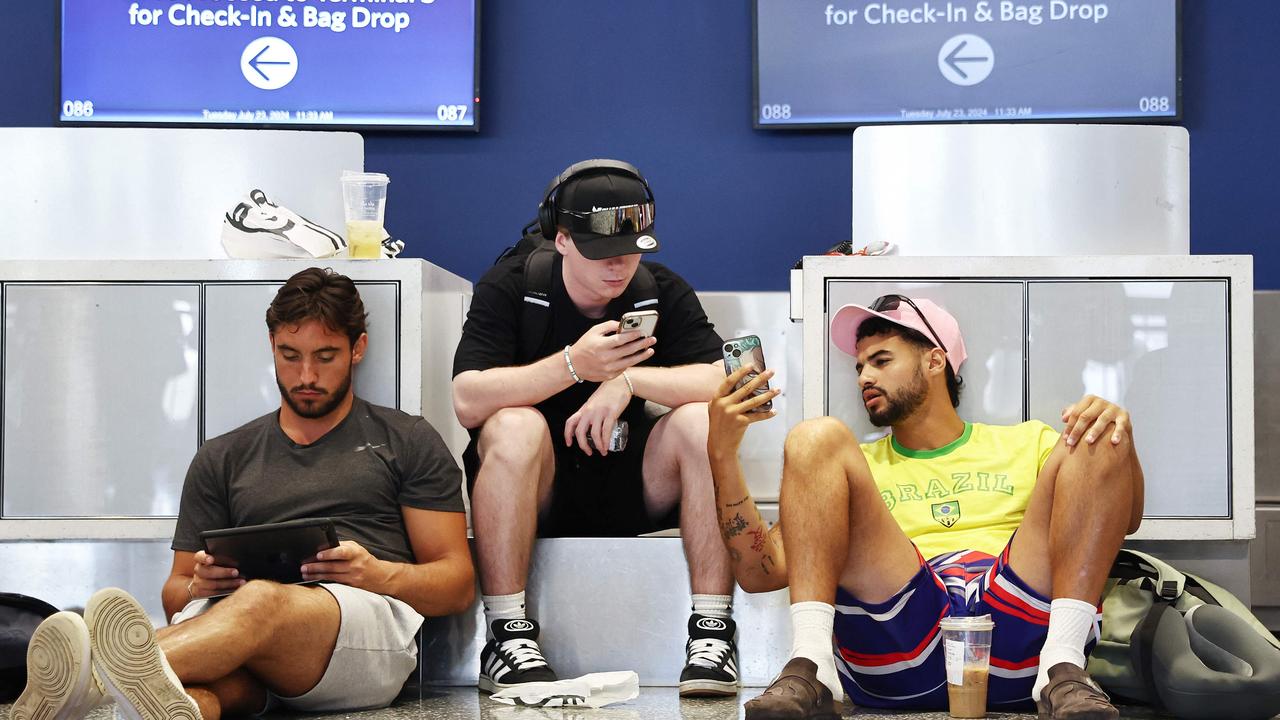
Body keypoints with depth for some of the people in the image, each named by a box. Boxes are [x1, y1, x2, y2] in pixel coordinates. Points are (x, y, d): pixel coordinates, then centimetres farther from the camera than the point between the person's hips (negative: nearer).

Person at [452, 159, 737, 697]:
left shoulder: (663, 293, 0)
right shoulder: (510, 287, -7)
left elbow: (725, 382, -13)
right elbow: (467, 401, -20)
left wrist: (629, 379, -26)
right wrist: (575, 364, -30)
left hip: (631, 486, 2)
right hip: (537, 489, -2)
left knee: (702, 421, -23)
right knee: (514, 426, -32)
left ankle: (712, 630, -24)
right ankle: (507, 636, -30)